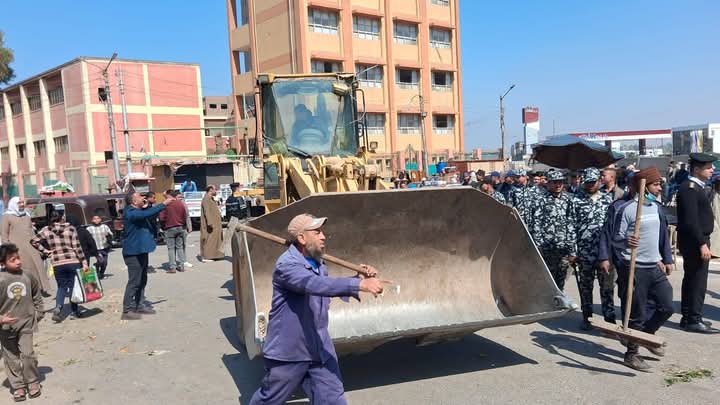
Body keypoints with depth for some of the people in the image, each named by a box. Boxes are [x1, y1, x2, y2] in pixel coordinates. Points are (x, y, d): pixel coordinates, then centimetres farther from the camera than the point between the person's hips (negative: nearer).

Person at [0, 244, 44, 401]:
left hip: (26, 323, 1)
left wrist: (38, 313, 9)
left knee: (28, 354, -4)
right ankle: (18, 386, 25)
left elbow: (37, 296, 12)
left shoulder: (28, 276, -3)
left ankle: (33, 382, 16)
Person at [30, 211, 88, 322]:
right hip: (73, 261, -2)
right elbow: (77, 247, -6)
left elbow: (33, 241, 2)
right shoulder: (71, 229, -4)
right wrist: (84, 262, -4)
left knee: (62, 286, 14)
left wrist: (45, 251, 7)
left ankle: (58, 307, -8)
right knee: (73, 286, 9)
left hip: (57, 263, 2)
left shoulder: (46, 230, 4)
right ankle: (74, 311, 14)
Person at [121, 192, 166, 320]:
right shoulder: (130, 213, -18)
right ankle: (127, 311, -3)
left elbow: (151, 217, 23)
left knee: (142, 280, 15)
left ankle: (138, 306, 25)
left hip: (141, 251, 10)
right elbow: (147, 214, -31)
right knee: (134, 281, -8)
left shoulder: (139, 211, 11)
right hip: (133, 253, -10)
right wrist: (163, 204, -25)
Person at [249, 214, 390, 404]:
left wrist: (360, 278, 7)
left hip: (319, 349, 7)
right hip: (288, 351, -7)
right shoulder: (287, 265, -22)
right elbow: (318, 285, -39)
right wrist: (361, 284, -47)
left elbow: (331, 288, 22)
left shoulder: (317, 263, 7)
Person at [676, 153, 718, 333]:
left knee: (691, 279, 15)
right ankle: (694, 320, 1)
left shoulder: (696, 187, 15)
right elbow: (691, 220, -23)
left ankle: (688, 317, 23)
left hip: (698, 240, 11)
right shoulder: (689, 188, -17)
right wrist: (702, 244, -23)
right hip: (695, 241, -11)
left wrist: (703, 241, 17)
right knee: (698, 280, -6)